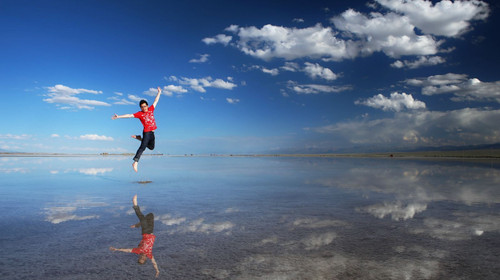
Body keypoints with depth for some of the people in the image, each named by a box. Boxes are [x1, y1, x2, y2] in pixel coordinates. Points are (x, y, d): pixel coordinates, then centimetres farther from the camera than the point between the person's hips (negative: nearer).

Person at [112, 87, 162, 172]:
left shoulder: (151, 109, 8)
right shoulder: (139, 114, -5)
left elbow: (156, 101, 18)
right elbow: (129, 115, -8)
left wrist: (159, 92, 27)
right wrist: (118, 116, -14)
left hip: (152, 133, 6)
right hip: (147, 132, -6)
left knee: (151, 147, 21)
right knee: (143, 147, -19)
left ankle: (139, 138, 33)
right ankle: (135, 162, -22)